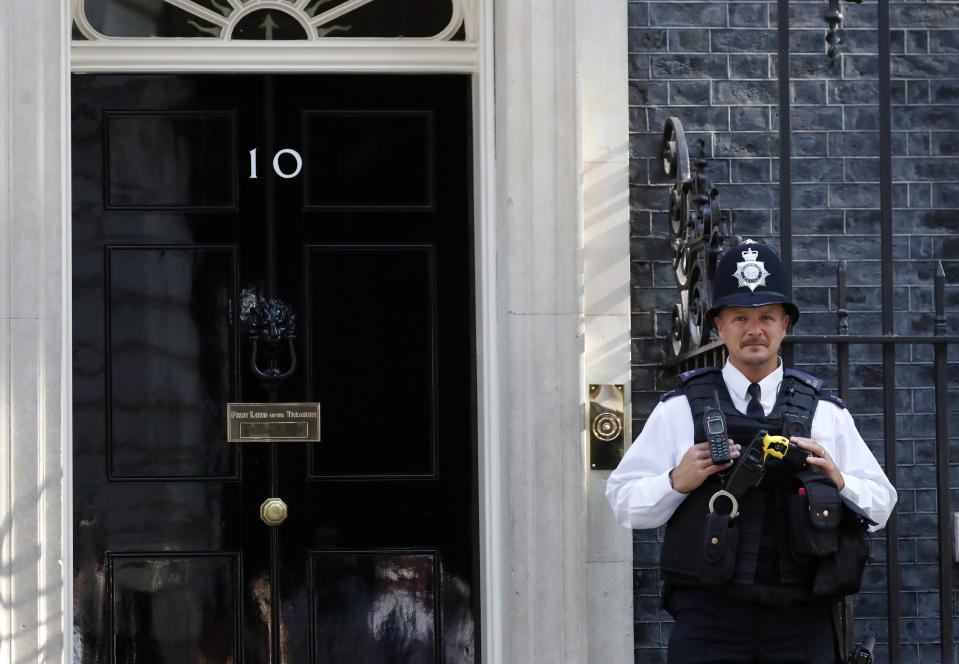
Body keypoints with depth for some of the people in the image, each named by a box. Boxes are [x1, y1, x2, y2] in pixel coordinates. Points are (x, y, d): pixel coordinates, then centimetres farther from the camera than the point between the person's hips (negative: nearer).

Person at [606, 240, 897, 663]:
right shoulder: (680, 410, 10)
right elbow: (623, 501, 6)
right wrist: (677, 482, -11)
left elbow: (880, 506, 13)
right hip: (709, 618, -1)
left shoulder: (826, 413, 14)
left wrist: (837, 481, -6)